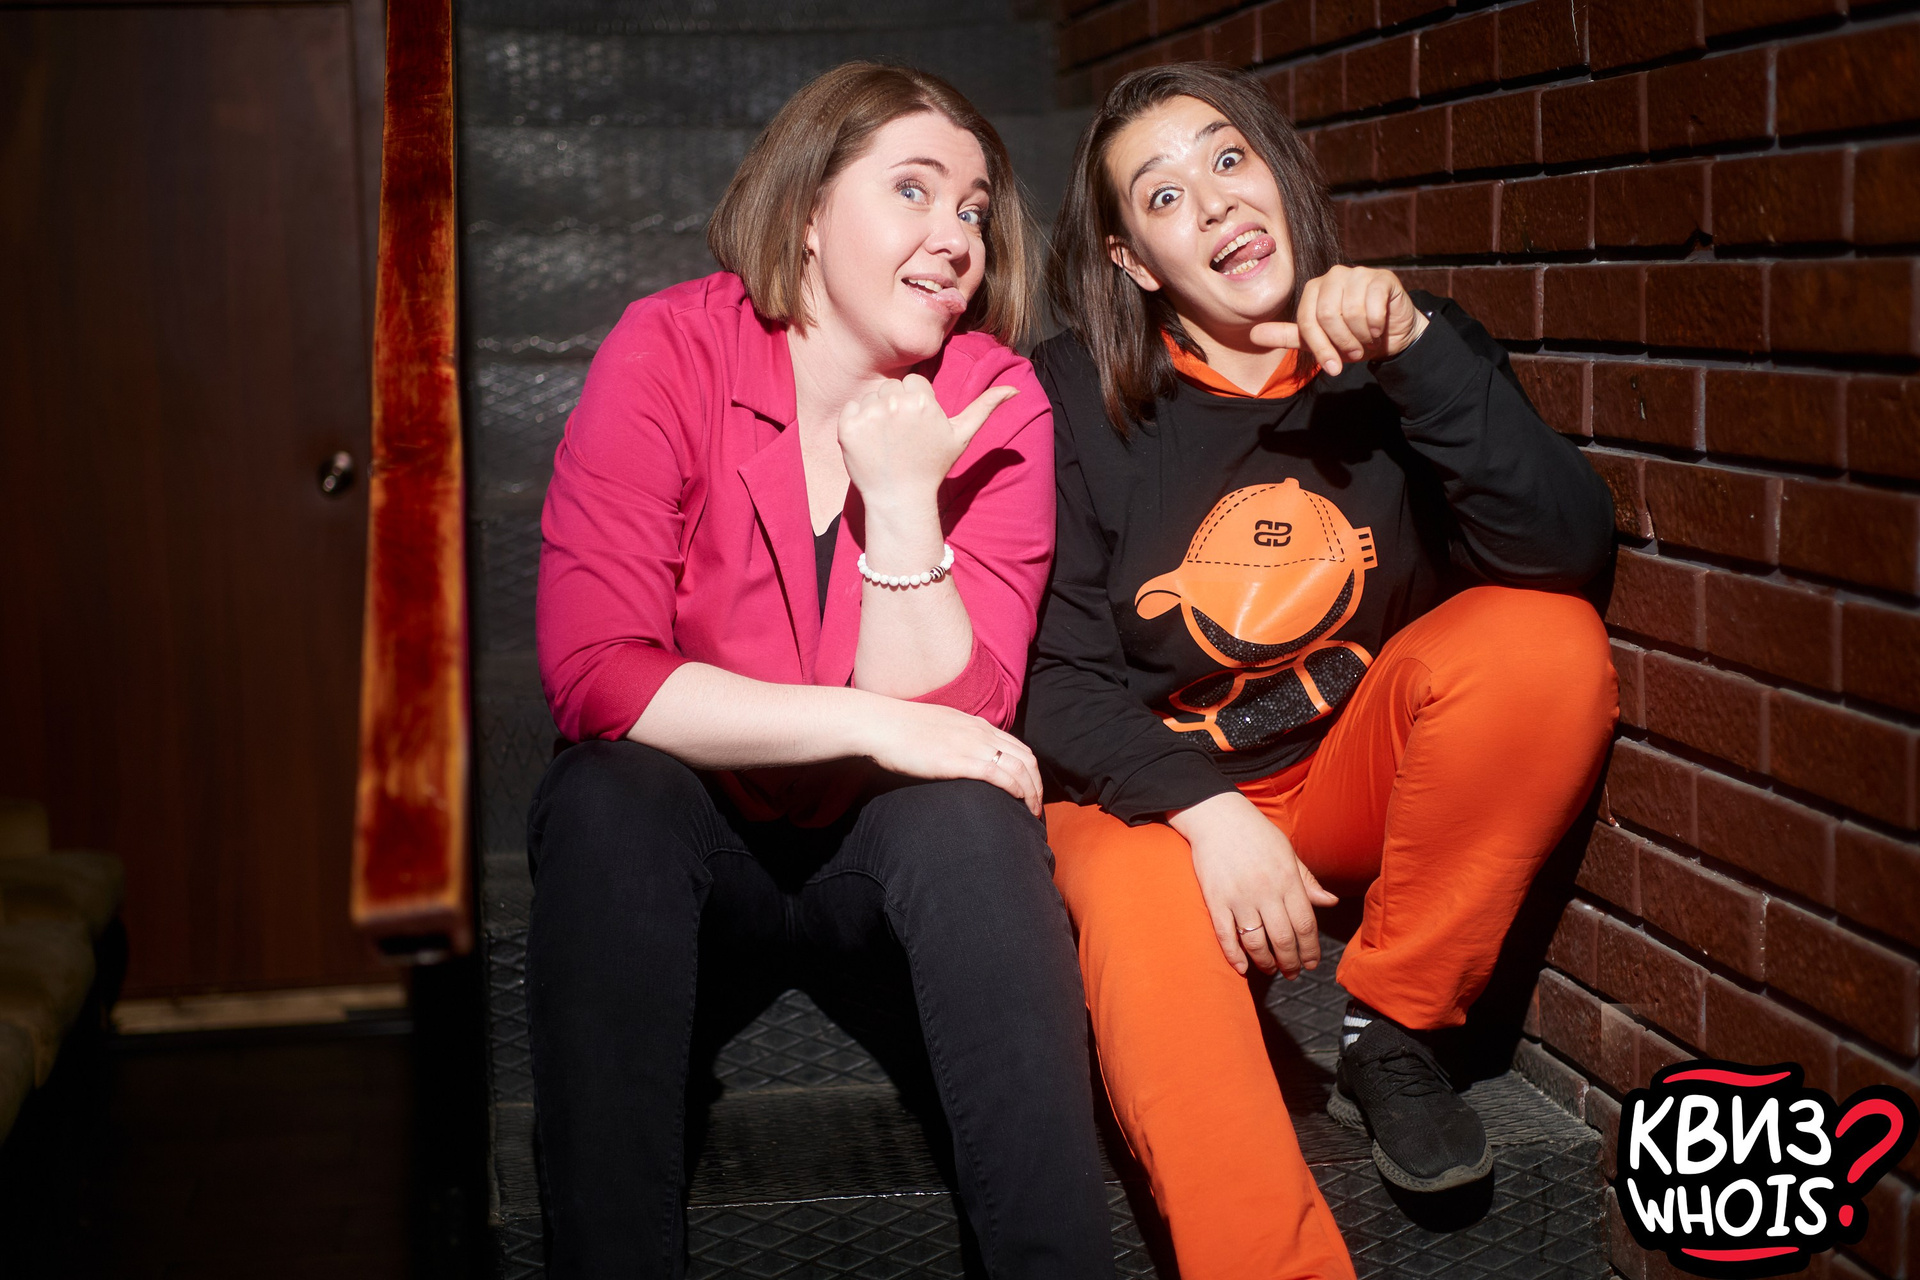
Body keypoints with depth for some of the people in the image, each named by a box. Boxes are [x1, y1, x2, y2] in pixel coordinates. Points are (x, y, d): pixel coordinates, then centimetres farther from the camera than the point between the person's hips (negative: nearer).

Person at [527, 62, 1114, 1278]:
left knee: (970, 814, -31)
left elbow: (951, 722, -14)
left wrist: (902, 500, -25)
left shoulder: (997, 403, -8)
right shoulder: (669, 355, -11)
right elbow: (596, 673, -21)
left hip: (889, 856, 1)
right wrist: (872, 725, -25)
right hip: (689, 841, 0)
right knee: (608, 799, -31)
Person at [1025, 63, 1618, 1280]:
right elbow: (1056, 675, -9)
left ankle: (1393, 1033, -9)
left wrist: (1417, 352, -31)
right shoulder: (1077, 397, -7)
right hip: (1154, 787, -2)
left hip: (1357, 773, 2)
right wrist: (1205, 811, -25)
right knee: (1144, 920, -35)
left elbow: (1566, 550, -20)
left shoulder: (1406, 350, -5)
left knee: (1548, 638, -25)